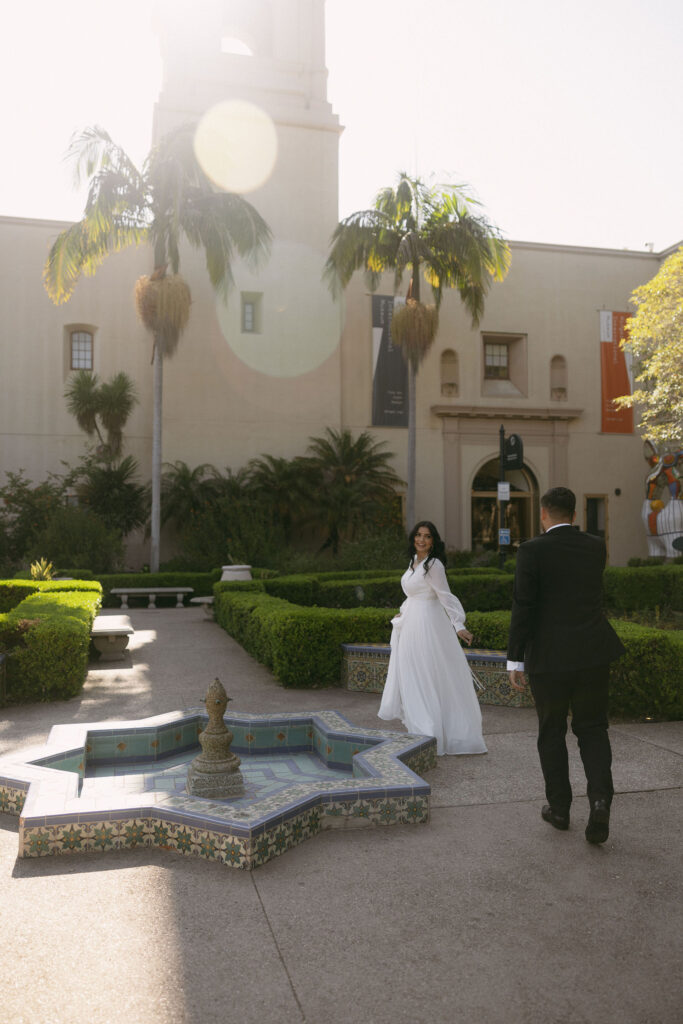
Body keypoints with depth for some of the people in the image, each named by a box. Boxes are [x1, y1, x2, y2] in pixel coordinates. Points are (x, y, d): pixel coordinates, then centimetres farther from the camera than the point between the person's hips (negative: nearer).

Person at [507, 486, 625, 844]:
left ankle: (559, 808, 23)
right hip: (593, 653, 3)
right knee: (592, 728, 15)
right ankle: (600, 798, -6)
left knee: (551, 731, 15)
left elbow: (523, 608, -12)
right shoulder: (596, 547, 5)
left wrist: (514, 661, -5)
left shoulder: (532, 550, -9)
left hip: (548, 657, -3)